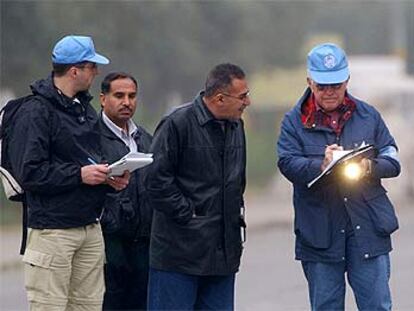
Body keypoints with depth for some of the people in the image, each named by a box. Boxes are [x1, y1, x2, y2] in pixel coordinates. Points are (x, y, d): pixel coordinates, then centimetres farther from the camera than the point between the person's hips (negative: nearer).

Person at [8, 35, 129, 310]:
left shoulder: (85, 109, 17)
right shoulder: (36, 112, -11)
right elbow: (28, 172, -18)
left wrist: (110, 177, 3)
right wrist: (79, 175, -19)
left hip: (90, 228, 8)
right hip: (52, 229, -8)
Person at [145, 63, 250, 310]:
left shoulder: (236, 127, 13)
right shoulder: (178, 123, -12)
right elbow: (157, 180, -13)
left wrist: (236, 213, 15)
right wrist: (187, 214, -14)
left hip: (224, 251, 7)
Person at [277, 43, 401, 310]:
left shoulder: (368, 116, 10)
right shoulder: (295, 122, 5)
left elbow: (392, 161, 6)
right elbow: (288, 163, -10)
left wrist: (370, 167, -17)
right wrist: (320, 165, -29)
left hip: (368, 227, 1)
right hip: (319, 232, -1)